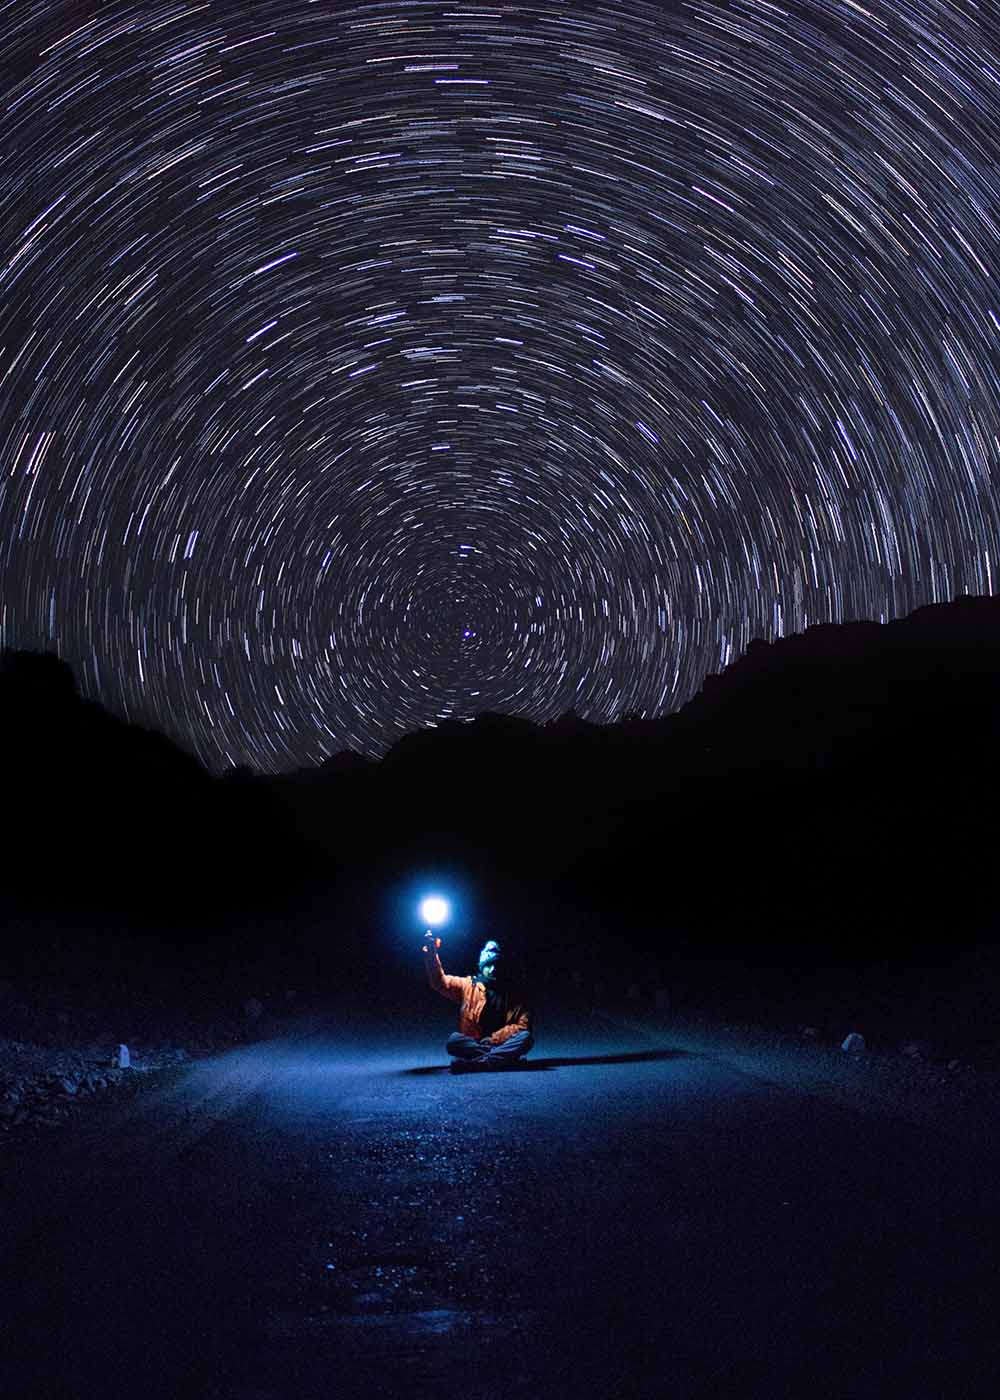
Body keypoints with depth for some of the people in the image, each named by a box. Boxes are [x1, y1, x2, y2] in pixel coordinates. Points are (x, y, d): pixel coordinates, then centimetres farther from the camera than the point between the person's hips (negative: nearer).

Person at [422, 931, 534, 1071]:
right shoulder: (468, 985, 10)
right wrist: (431, 954, -11)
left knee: (526, 1037, -29)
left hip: (502, 1043, 0)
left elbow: (523, 1025, -2)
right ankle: (507, 1058, -31)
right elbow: (440, 982, 2)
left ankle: (474, 1062, -35)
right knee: (453, 1041, -31)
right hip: (472, 1044, 0)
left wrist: (495, 1039, -14)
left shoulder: (514, 992, 6)